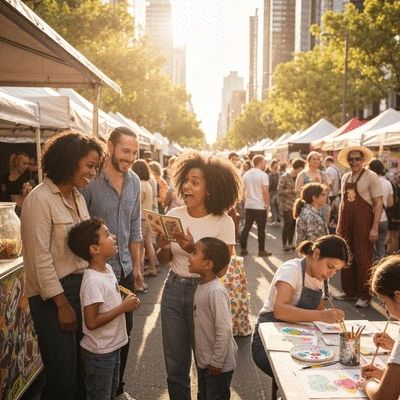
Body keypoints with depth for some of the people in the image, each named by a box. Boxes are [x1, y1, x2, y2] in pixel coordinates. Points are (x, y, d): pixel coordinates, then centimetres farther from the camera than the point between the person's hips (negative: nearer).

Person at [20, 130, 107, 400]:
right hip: (52, 295, -7)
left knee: (82, 370, 15)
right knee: (63, 378, 4)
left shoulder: (77, 197, 9)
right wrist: (62, 304, -15)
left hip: (80, 287, 7)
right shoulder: (40, 199, -14)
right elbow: (40, 258, -16)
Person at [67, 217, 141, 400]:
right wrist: (123, 307, -24)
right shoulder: (93, 281, -28)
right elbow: (91, 322, -30)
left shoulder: (108, 268, 0)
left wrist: (127, 301, -4)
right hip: (99, 352, -9)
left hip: (112, 346, 9)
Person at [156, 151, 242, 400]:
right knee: (175, 365, 15)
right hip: (173, 290, 4)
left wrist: (193, 250, -27)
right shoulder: (174, 215, 0)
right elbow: (164, 261, 7)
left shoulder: (223, 222, -12)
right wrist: (163, 247, -15)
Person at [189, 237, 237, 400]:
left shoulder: (216, 292, -27)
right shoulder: (202, 286, 1)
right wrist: (204, 358, 17)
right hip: (203, 361, 9)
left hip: (218, 365, -9)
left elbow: (224, 331, -27)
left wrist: (217, 362, -19)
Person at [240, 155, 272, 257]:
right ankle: (261, 250, 9)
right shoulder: (263, 175, -10)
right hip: (260, 206, -5)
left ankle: (243, 249, 13)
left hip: (248, 206, 5)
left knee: (246, 227, 11)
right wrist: (267, 206, -7)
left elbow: (243, 191, 12)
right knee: (261, 229, 3)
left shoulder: (246, 174, 8)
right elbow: (265, 192, -14)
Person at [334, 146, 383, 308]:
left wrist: (375, 228, -16)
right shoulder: (345, 177, 12)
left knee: (363, 259, -1)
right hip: (346, 222, 6)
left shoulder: (371, 177, -7)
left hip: (363, 221, -6)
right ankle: (349, 291, 23)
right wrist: (339, 225, 14)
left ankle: (364, 296, 10)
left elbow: (378, 204, -10)